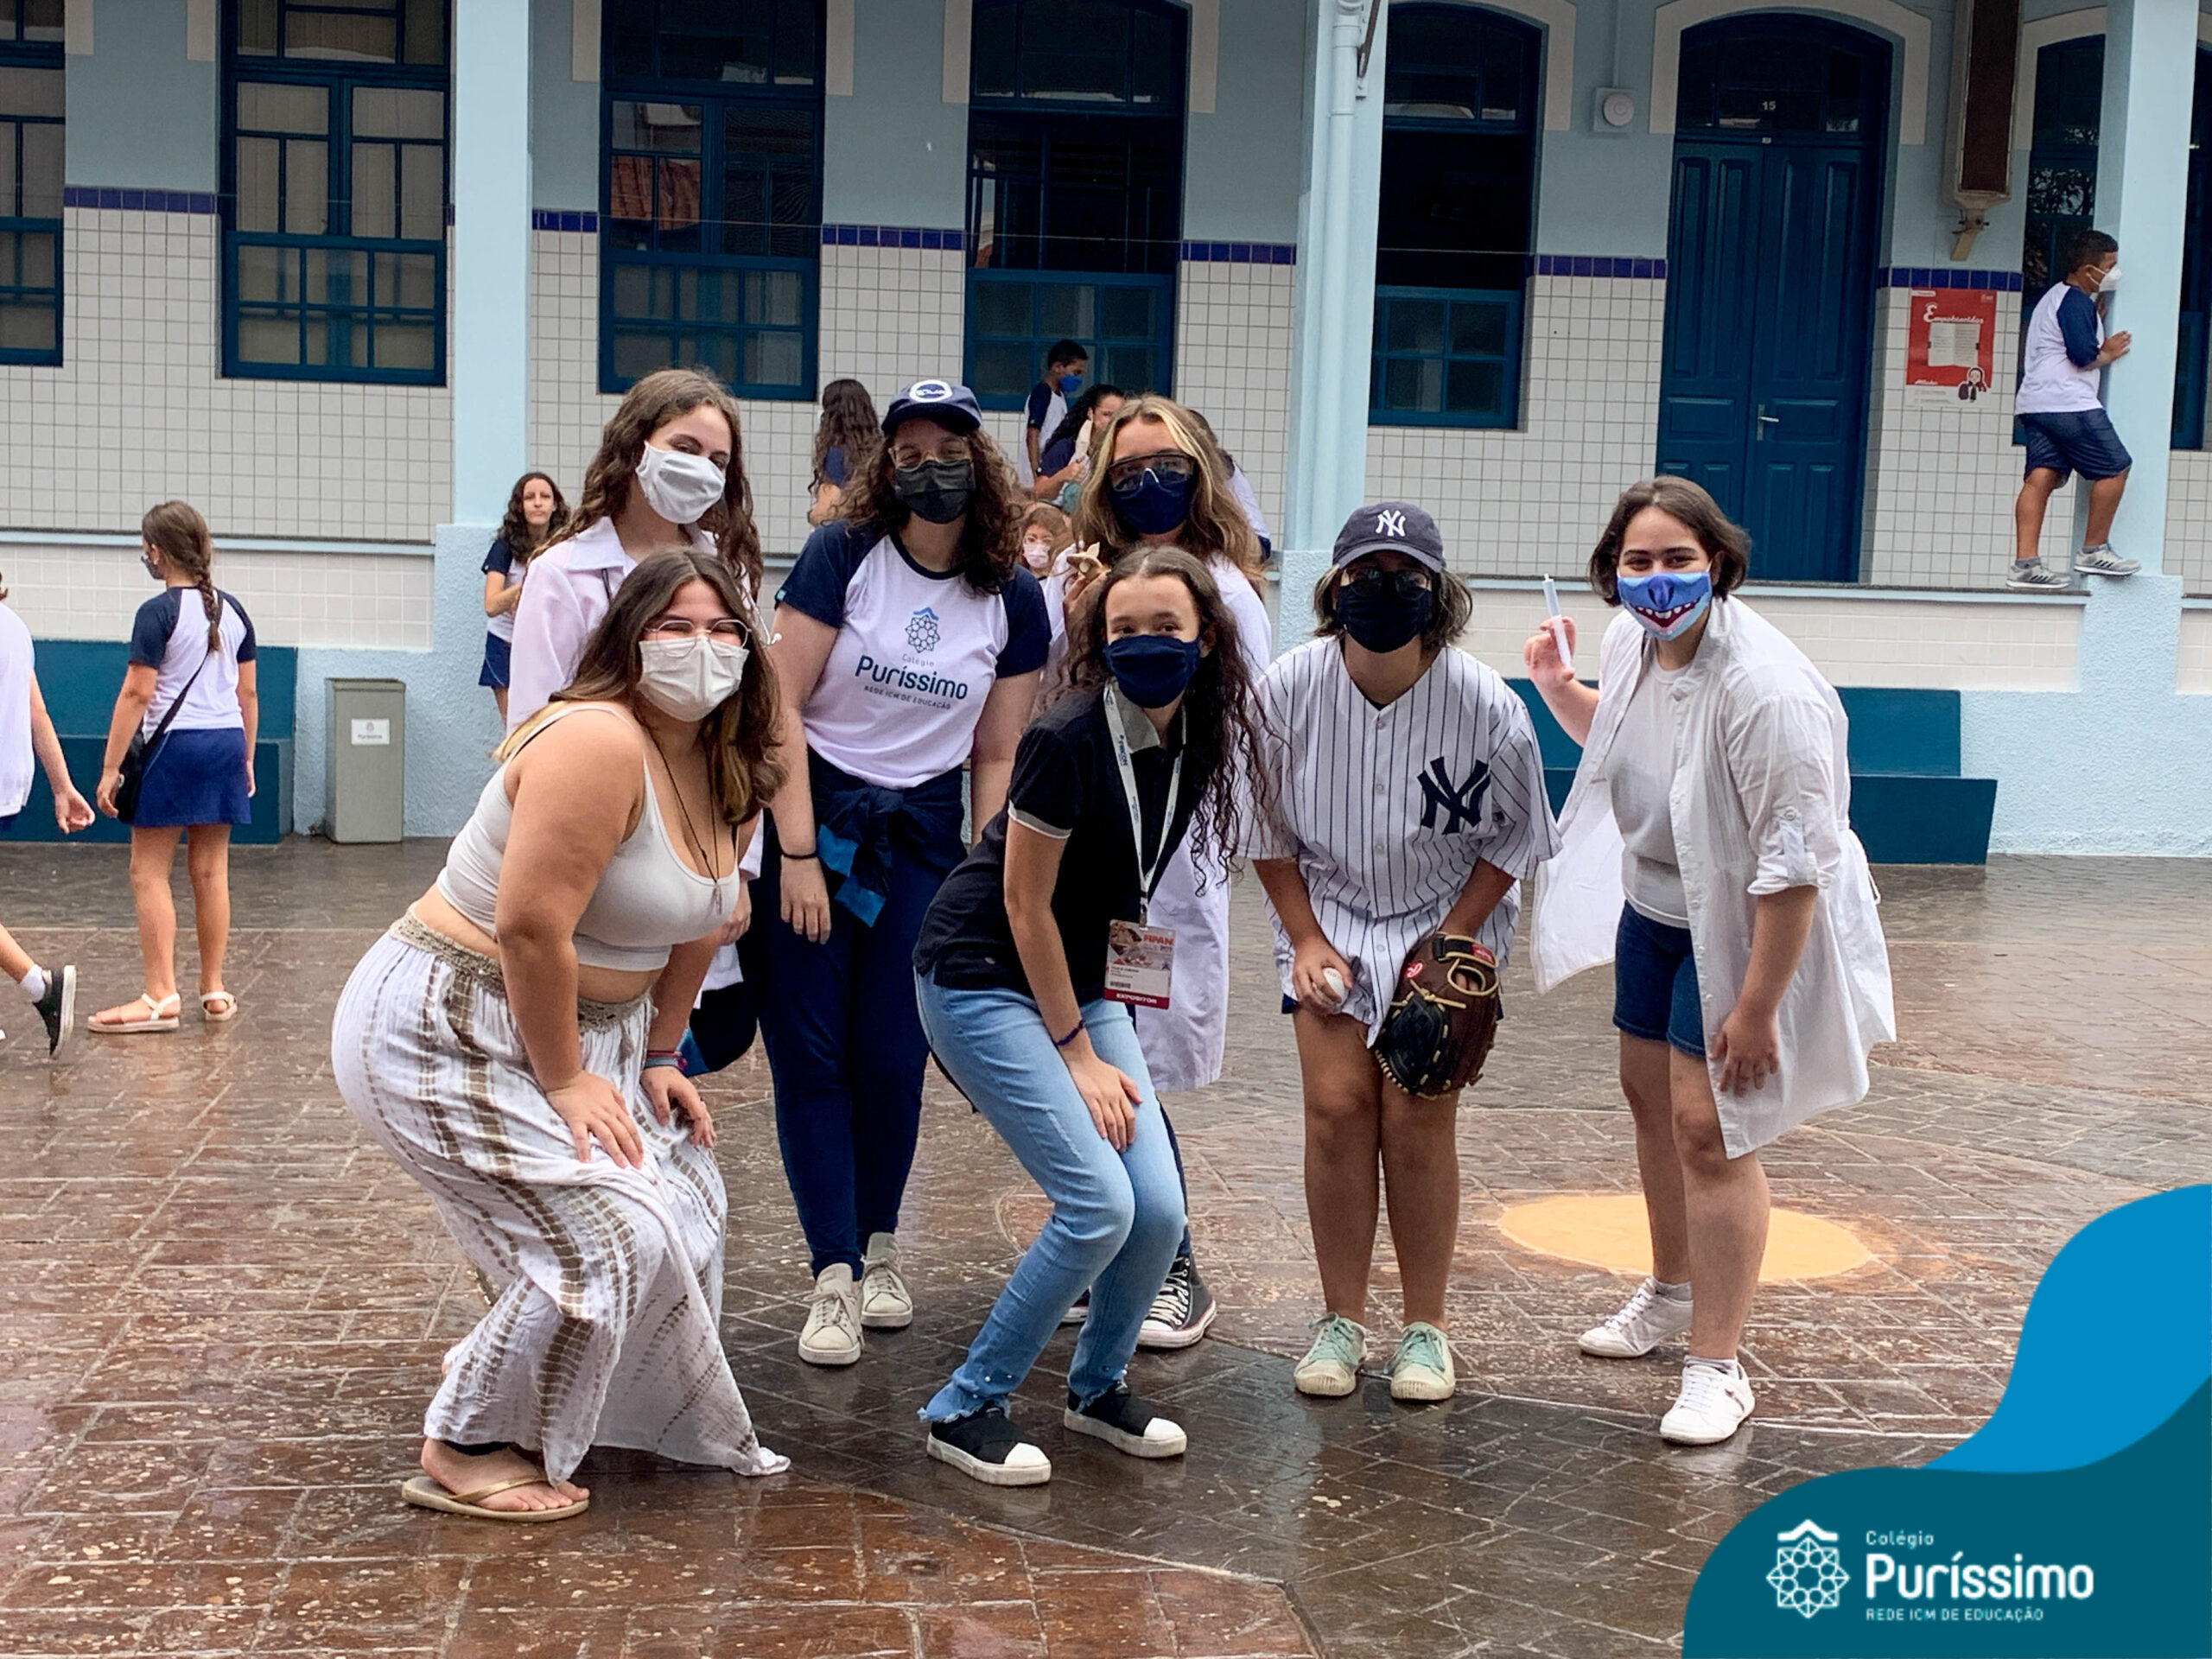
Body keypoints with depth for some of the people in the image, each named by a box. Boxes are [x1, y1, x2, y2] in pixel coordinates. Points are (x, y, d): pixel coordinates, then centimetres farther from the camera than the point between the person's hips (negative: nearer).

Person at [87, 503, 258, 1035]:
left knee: (149, 872, 0)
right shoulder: (233, 611, 9)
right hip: (226, 744, 6)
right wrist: (246, 759, 21)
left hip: (175, 746, -6)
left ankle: (161, 997, -5)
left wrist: (110, 768, -11)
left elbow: (137, 694, -14)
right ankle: (214, 991, 14)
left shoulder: (158, 613, -11)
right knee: (211, 872, 10)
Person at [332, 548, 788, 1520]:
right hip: (445, 1031, -10)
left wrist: (657, 1059, 9)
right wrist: (565, 1081, -21)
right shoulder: (598, 744, -26)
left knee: (685, 1193, 13)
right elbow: (530, 926, -29)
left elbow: (692, 930, 12)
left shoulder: (726, 772, 4)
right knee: (608, 1235, -15)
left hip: (576, 1031, 10)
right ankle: (465, 1452, 2)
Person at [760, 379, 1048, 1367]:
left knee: (892, 1056, 1)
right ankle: (834, 1275, 4)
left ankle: (880, 1247, 23)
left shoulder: (1014, 599, 0)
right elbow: (780, 706, -11)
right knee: (810, 1053, -3)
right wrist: (797, 853, -15)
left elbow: (996, 757, 5)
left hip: (923, 836, 2)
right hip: (811, 813, -2)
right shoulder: (843, 554, -9)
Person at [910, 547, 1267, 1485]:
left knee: (1159, 1207, -4)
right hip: (984, 978, -7)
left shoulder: (1199, 742, -1)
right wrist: (1077, 1055, -13)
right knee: (1099, 1204, -16)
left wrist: (1094, 1031, 9)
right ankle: (966, 1409, 0)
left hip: (1078, 978, 7)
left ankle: (1097, 1389, 23)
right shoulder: (1068, 738, -22)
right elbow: (1025, 903, -17)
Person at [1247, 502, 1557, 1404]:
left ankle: (1426, 1327, 9)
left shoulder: (1487, 705, -19)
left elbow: (1513, 838, -5)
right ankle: (1341, 1318, 8)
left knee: (1418, 1115, -7)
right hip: (1326, 912, 1)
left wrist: (1449, 942, -12)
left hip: (1448, 918, -1)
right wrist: (1305, 940, -6)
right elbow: (1266, 828, -1)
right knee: (1337, 1103, -8)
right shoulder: (1288, 687, -16)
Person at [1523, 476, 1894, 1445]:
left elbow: (1795, 863, -31)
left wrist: (1756, 1008, -28)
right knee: (1649, 1091, 20)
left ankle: (1717, 1364, 4)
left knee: (1707, 1123, -10)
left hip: (1745, 929, -9)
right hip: (1651, 905, 9)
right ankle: (1671, 1292, 43)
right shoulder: (1631, 642, -6)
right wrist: (1556, 687, -2)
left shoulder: (1764, 689, -32)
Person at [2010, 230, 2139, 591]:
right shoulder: (2075, 301, -8)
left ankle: (2025, 563, -10)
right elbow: (2083, 354, -17)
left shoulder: (2055, 297, 24)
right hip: (2069, 403, -10)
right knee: (2115, 467, -1)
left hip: (2037, 404, 10)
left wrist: (2101, 305, 22)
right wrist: (2107, 356, 2)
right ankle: (2094, 550, 3)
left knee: (2042, 477, 0)